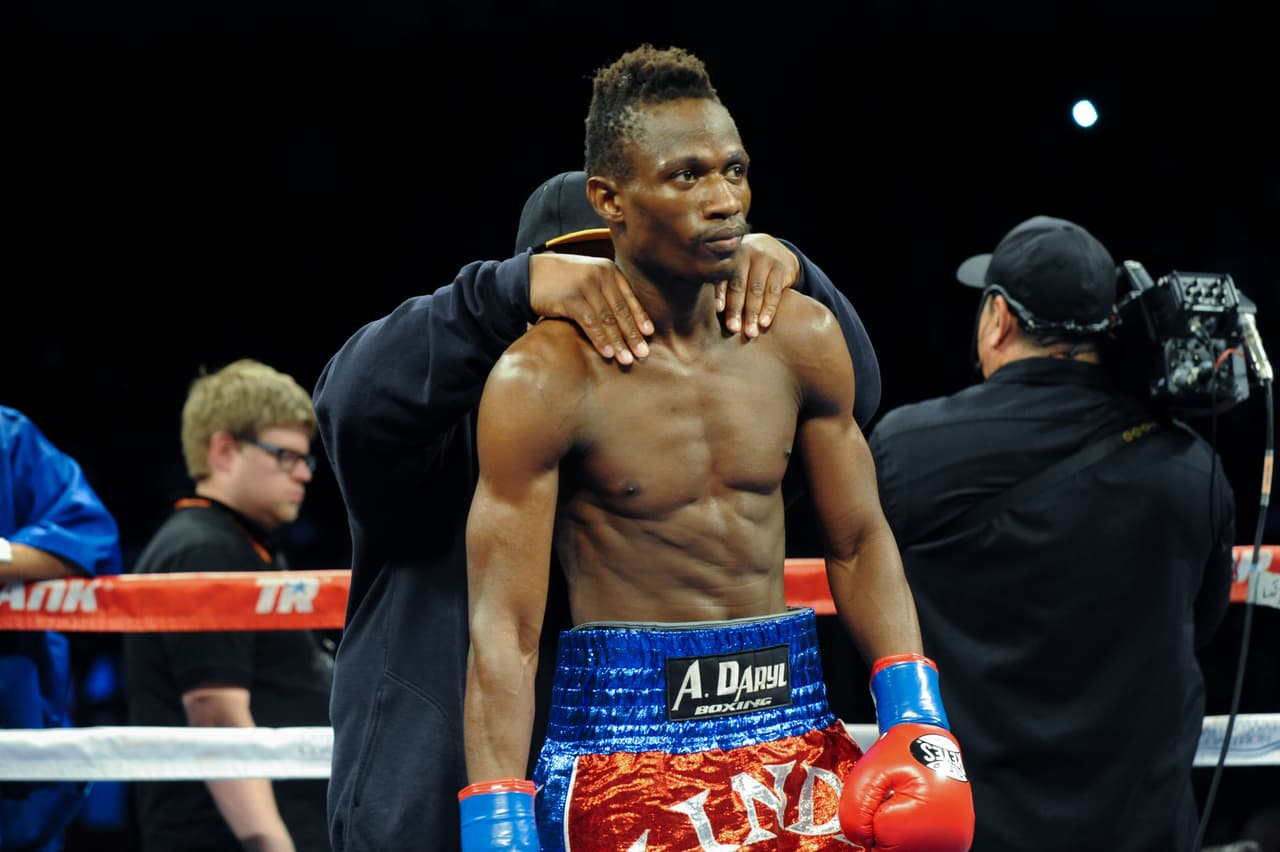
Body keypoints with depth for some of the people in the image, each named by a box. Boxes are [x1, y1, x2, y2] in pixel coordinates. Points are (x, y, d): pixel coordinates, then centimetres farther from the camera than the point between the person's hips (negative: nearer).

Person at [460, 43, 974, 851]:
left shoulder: (803, 339, 3)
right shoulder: (544, 381, -11)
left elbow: (860, 543, 12)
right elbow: (504, 632, -12)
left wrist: (915, 718, -1)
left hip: (791, 716, 4)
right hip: (624, 732, -4)